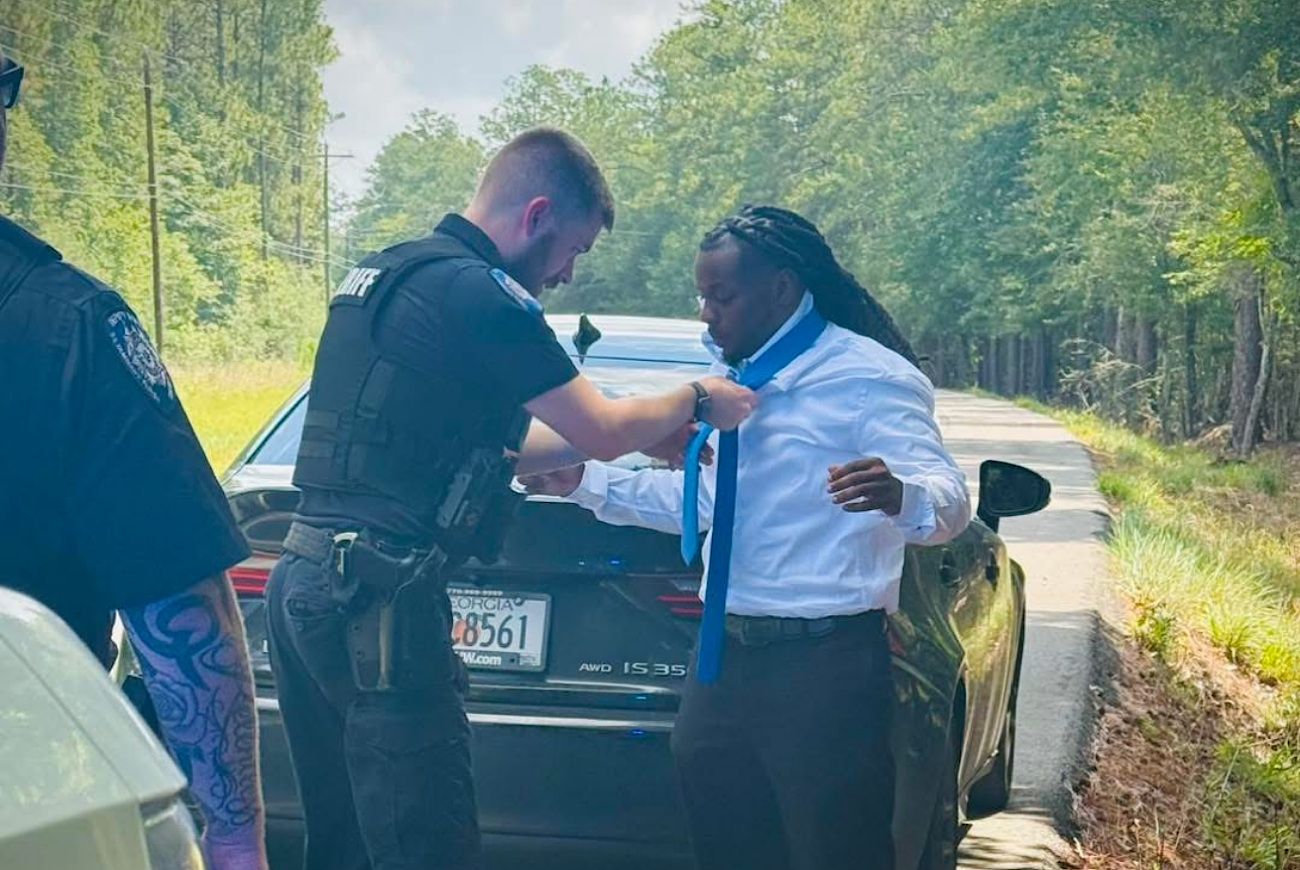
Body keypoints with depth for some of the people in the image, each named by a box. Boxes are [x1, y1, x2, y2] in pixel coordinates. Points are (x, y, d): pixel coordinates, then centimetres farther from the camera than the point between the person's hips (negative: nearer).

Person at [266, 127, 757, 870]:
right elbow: (603, 432, -6)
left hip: (305, 581, 10)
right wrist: (696, 400, 13)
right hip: (377, 596, -10)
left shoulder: (384, 276, 17)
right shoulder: (481, 293, -13)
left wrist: (644, 435, 25)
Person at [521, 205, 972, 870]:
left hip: (823, 667, -8)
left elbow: (948, 502, -20)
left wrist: (898, 495, -43)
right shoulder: (732, 376, 16)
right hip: (724, 658, 8)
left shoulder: (868, 378, -11)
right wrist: (585, 483, 19)